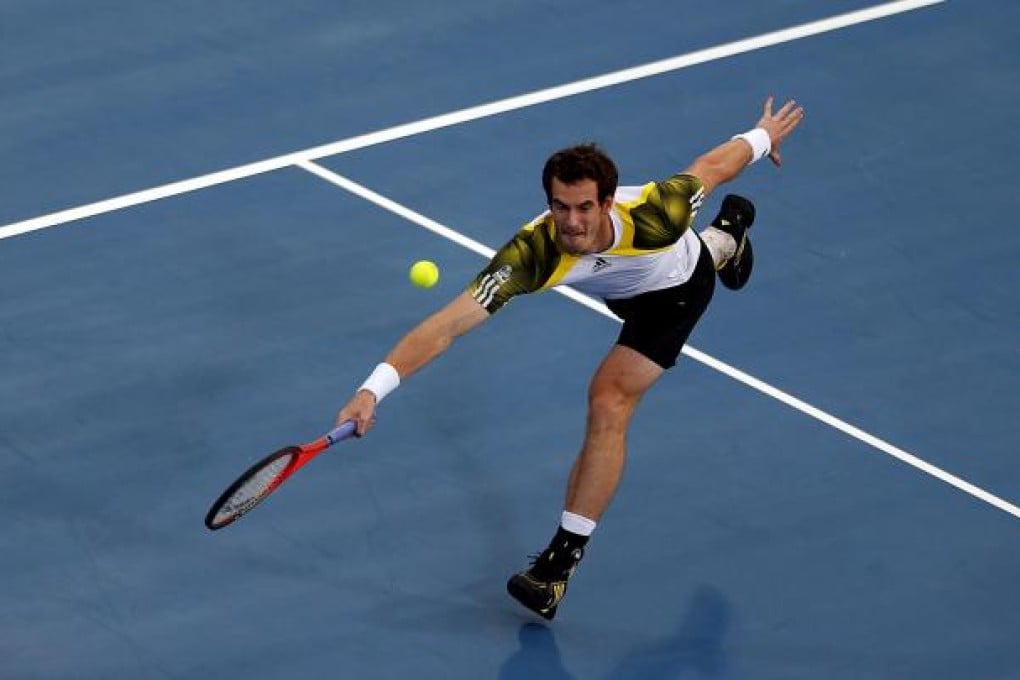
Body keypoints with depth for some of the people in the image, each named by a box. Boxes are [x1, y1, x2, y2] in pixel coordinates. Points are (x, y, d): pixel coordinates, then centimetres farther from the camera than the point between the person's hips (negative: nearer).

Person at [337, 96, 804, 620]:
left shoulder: (655, 214, -47)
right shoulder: (533, 254, -46)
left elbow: (711, 166, -26)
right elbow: (446, 325, -52)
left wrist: (762, 138, -5)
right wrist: (374, 389, -63)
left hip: (678, 286, -3)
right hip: (621, 293, 3)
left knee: (608, 402, -19)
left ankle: (563, 559, -10)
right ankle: (723, 240, 74)